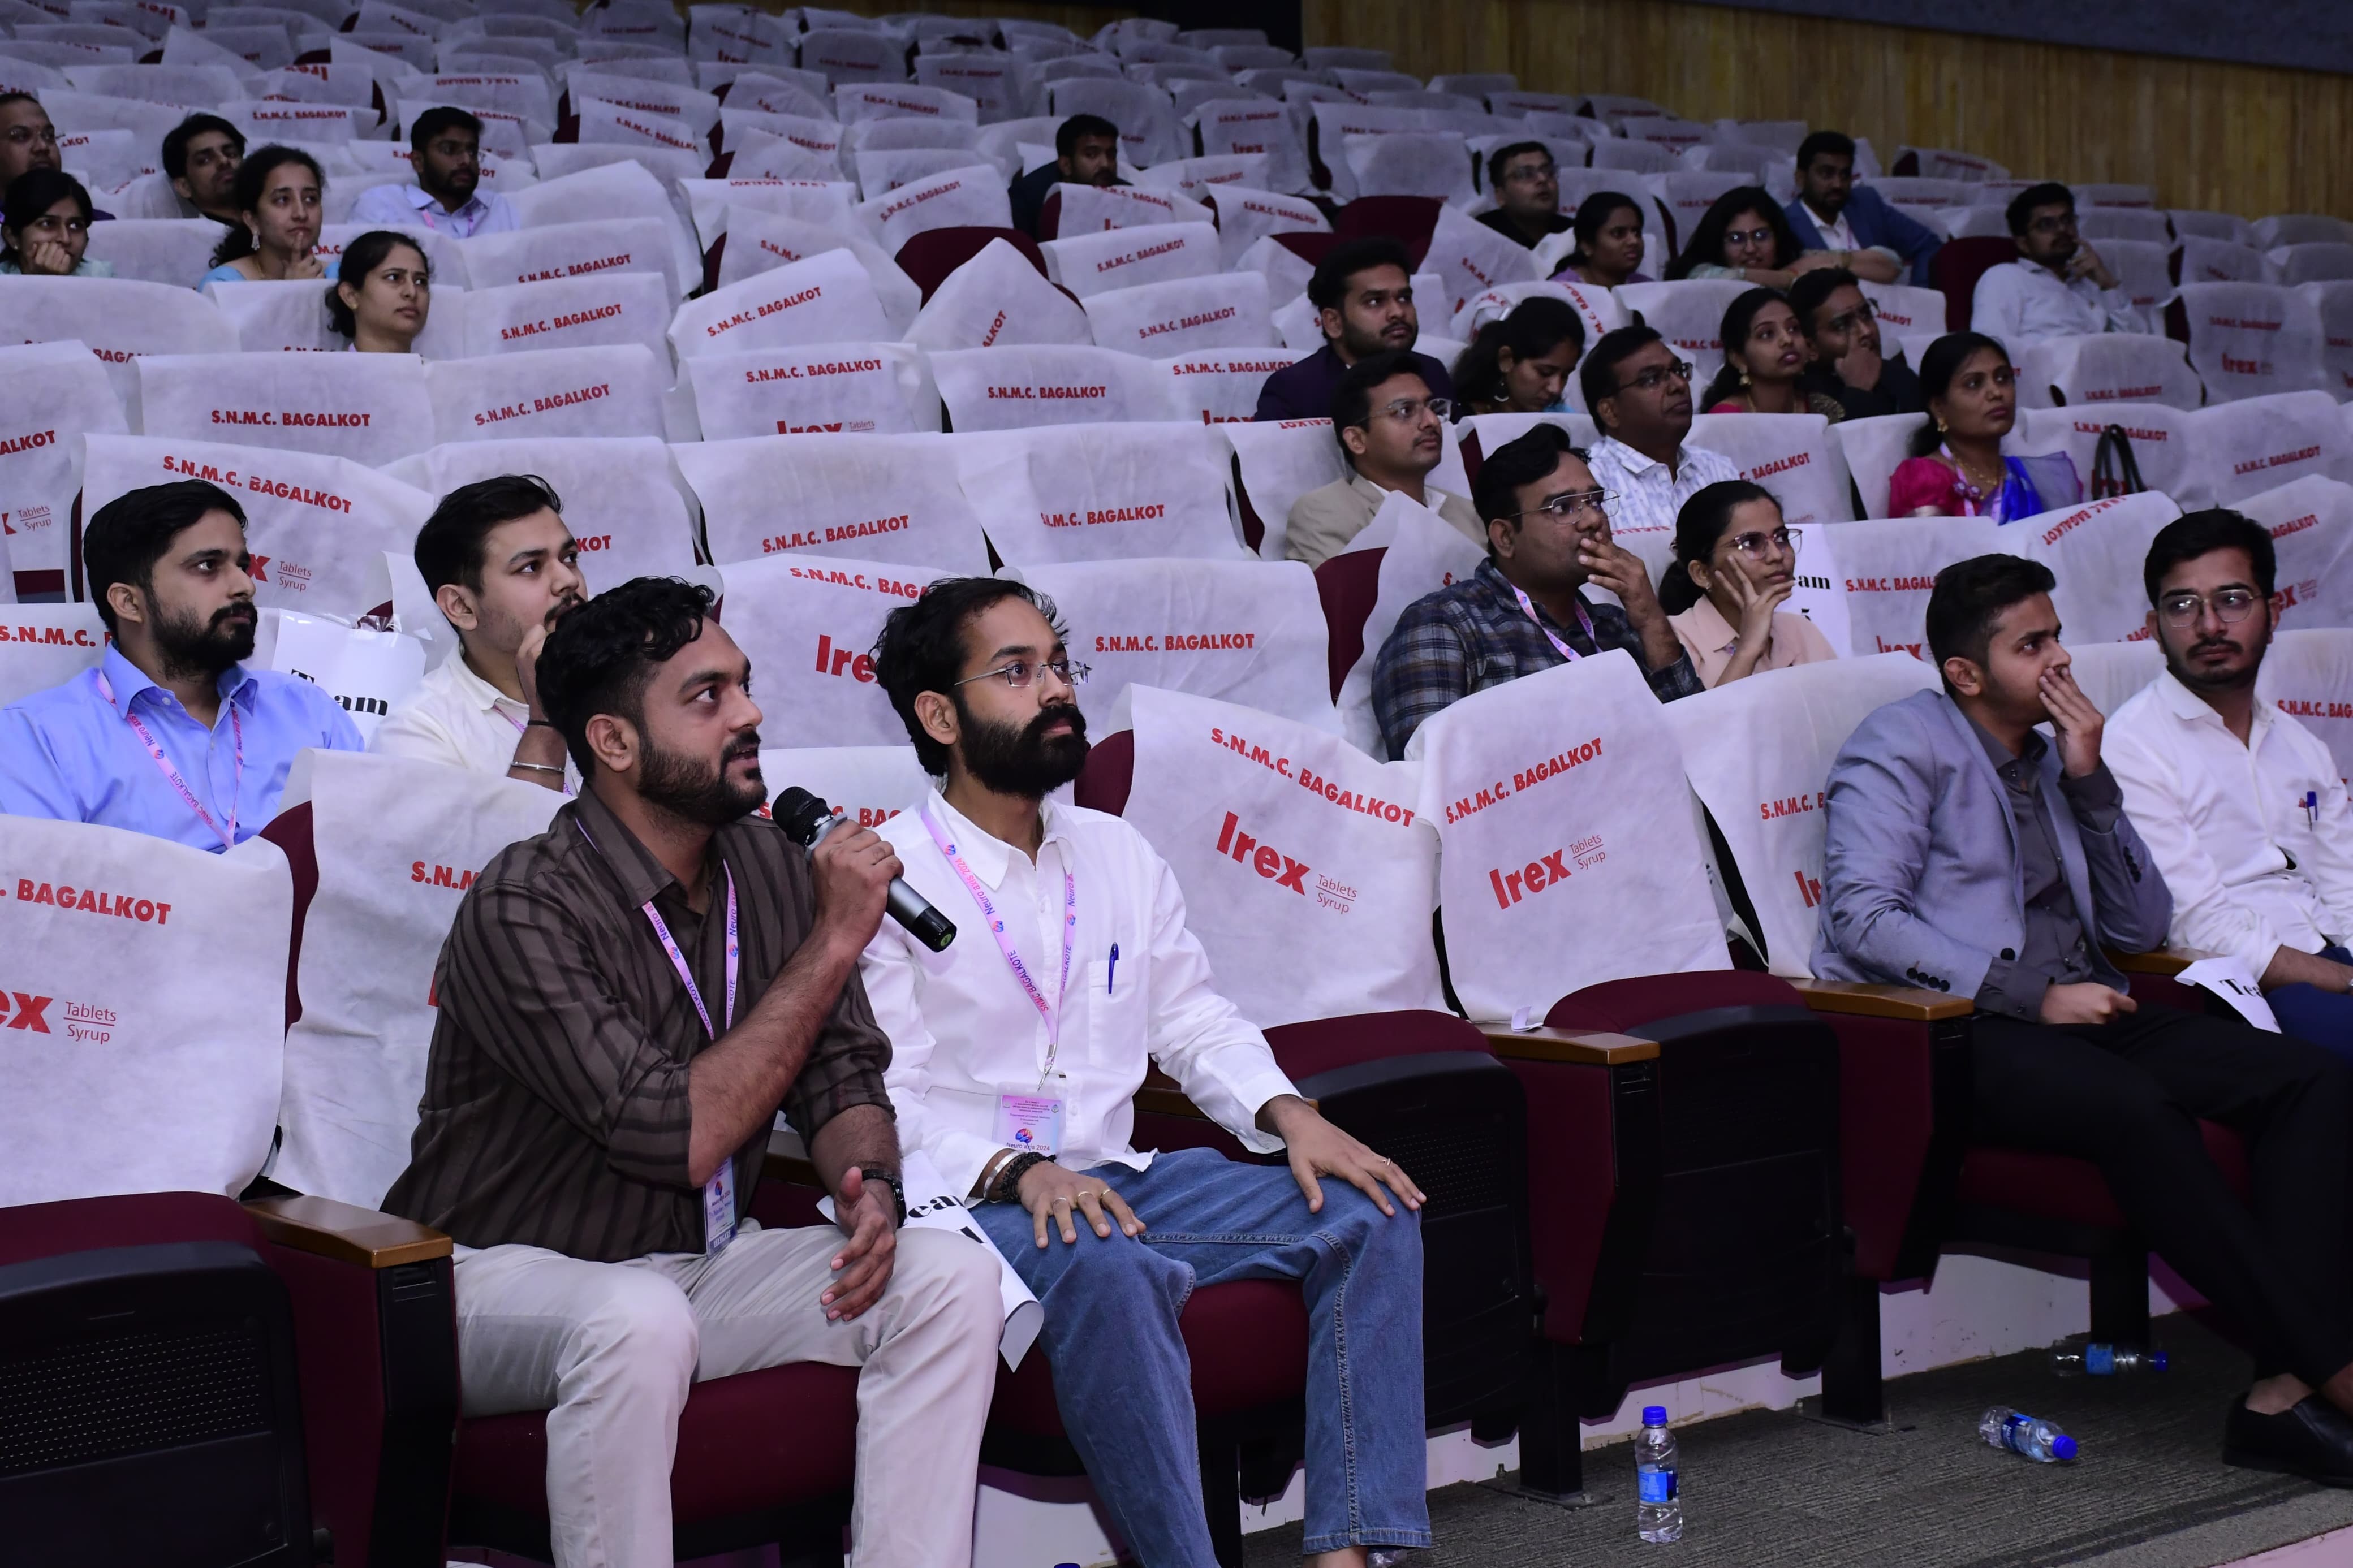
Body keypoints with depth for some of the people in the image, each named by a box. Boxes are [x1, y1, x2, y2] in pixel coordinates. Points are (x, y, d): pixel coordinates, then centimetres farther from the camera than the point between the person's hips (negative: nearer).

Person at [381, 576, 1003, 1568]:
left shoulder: (771, 870, 1)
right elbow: (678, 1136, -27)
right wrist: (833, 943, -21)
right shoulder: (522, 907, -21)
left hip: (700, 1263, 7)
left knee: (948, 1276, -14)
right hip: (507, 1275, -6)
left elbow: (839, 1075, 7)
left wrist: (870, 1186, -17)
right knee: (637, 1321, -39)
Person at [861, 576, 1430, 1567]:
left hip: (1115, 1177, 7)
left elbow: (1194, 1020, 19)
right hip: (967, 1202, -7)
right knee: (1108, 1268, -39)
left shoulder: (1117, 855, 16)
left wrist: (1289, 1114, 0)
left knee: (1371, 1212, -9)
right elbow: (881, 1097, -12)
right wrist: (1017, 1173, -26)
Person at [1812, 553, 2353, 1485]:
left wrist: (2092, 783, 5)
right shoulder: (1904, 745, 2)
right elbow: (1863, 919, -12)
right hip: (1951, 1028, -7)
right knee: (2138, 1110, -37)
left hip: (2078, 1009, 7)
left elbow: (2142, 929, 17)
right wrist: (2029, 996, -17)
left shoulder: (2059, 757, 24)